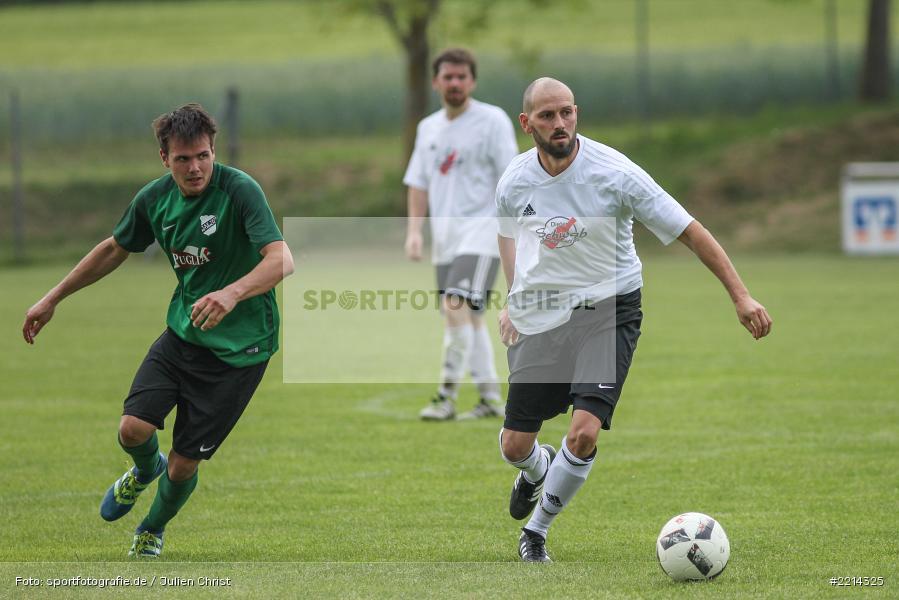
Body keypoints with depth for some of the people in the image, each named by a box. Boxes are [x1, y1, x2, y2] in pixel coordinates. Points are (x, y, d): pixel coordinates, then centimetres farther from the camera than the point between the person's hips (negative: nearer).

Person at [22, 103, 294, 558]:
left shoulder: (240, 191, -21)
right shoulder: (155, 198, -3)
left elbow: (282, 260, -32)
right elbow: (115, 249, 16)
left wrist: (232, 293, -50)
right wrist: (53, 298, 20)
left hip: (240, 347, -5)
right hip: (183, 332, 5)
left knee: (183, 464, -2)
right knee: (133, 428, -14)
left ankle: (153, 529, 32)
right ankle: (144, 471, 25)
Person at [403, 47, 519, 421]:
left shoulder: (492, 121, -4)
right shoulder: (429, 128, 14)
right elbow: (418, 183, 17)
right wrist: (414, 230, 6)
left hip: (481, 230, -7)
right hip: (445, 236, 7)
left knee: (456, 306, -21)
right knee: (468, 318, 10)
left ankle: (447, 396, -19)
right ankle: (490, 399, 18)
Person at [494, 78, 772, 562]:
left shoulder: (613, 173, -17)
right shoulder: (514, 181, -6)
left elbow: (690, 232, -13)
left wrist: (740, 296, -16)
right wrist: (514, 299, 20)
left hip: (608, 309, -3)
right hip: (541, 317, 3)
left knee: (584, 432, -21)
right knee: (514, 445, 3)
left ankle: (536, 529, 3)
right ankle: (537, 470, 43)